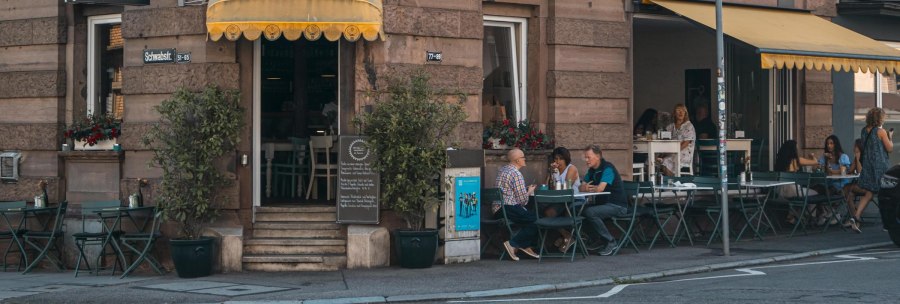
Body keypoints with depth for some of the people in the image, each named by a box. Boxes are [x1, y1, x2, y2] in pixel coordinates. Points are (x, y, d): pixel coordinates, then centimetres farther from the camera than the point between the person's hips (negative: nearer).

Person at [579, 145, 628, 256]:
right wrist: (585, 188, -15)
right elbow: (581, 188, 10)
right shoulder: (592, 170, 13)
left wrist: (588, 188, -5)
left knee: (589, 212, -29)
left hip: (617, 206, -9)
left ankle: (610, 242, -17)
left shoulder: (607, 168, -14)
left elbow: (600, 188, -25)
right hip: (603, 204, 9)